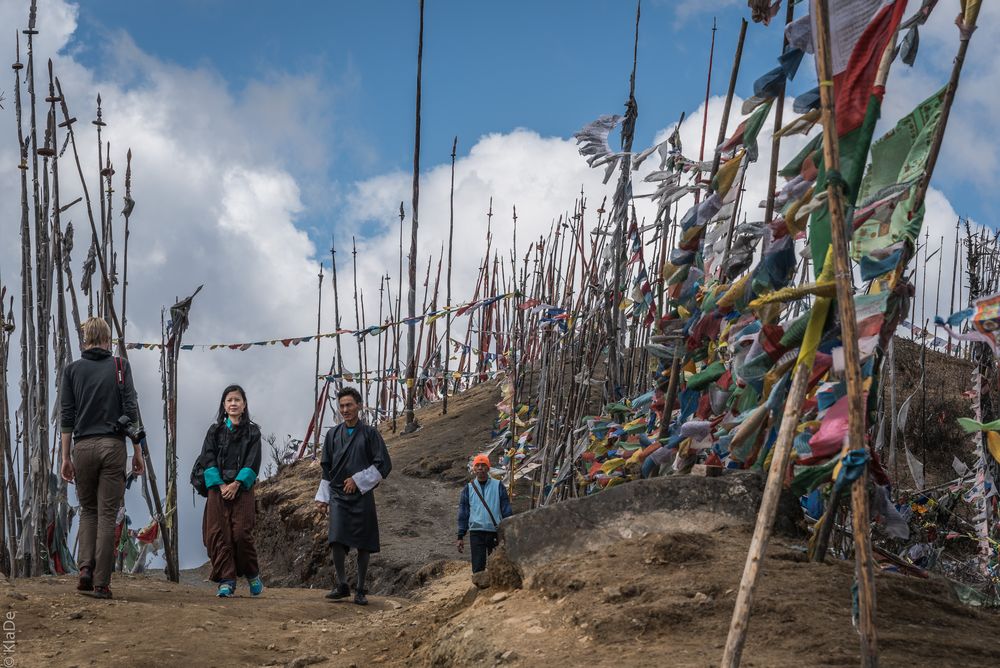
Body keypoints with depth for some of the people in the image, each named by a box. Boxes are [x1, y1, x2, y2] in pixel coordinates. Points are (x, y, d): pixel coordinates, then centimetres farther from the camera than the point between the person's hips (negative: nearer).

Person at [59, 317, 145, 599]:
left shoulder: (72, 369, 7)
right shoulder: (120, 366, 4)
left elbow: (66, 415, 3)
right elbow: (131, 410, -1)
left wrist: (65, 457, 5)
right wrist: (137, 453, 2)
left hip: (83, 446, 1)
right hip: (113, 446, -1)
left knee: (88, 510, 17)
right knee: (107, 515, 0)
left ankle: (86, 568, -2)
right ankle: (101, 583, -4)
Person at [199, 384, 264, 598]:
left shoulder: (252, 431, 10)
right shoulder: (215, 430, 13)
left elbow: (253, 462, 1)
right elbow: (208, 459, 4)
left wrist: (236, 484, -12)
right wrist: (221, 485, -9)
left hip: (242, 489, -2)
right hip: (218, 488, 2)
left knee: (241, 533, -11)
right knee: (218, 534, -7)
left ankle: (252, 575, 9)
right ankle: (226, 581, -5)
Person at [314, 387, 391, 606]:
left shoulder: (370, 434, 3)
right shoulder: (333, 435, 12)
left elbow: (383, 465, -1)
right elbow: (326, 468, 17)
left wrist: (358, 480, -8)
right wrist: (322, 497, 11)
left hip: (361, 496, -2)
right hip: (338, 495, 2)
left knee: (363, 545, 0)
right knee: (337, 540, -13)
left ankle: (360, 590, 9)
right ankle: (342, 585, -2)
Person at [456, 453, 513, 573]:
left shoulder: (498, 486, 5)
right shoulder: (468, 488, 9)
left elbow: (507, 511, 6)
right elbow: (463, 514, 12)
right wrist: (460, 537, 7)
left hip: (495, 533, 0)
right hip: (476, 533, 0)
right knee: (477, 568, -5)